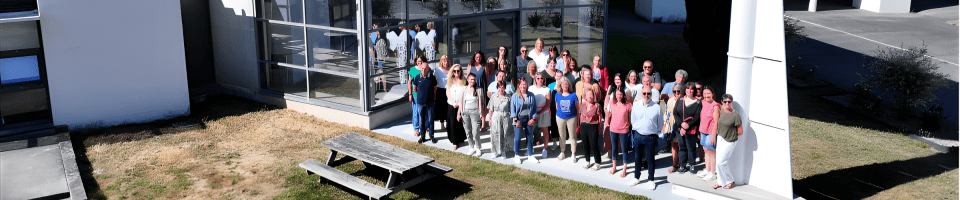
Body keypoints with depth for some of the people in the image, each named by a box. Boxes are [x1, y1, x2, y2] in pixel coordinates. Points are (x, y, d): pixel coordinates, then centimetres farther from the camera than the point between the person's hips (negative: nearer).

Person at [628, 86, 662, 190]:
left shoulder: (656, 107, -7)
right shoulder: (636, 105, 1)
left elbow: (660, 123, 4)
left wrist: (654, 131, 7)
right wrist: (636, 129, 11)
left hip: (651, 137, -2)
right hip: (638, 136, 2)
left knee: (650, 159, 5)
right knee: (637, 158, 13)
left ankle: (650, 180, 17)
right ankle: (636, 178, 27)